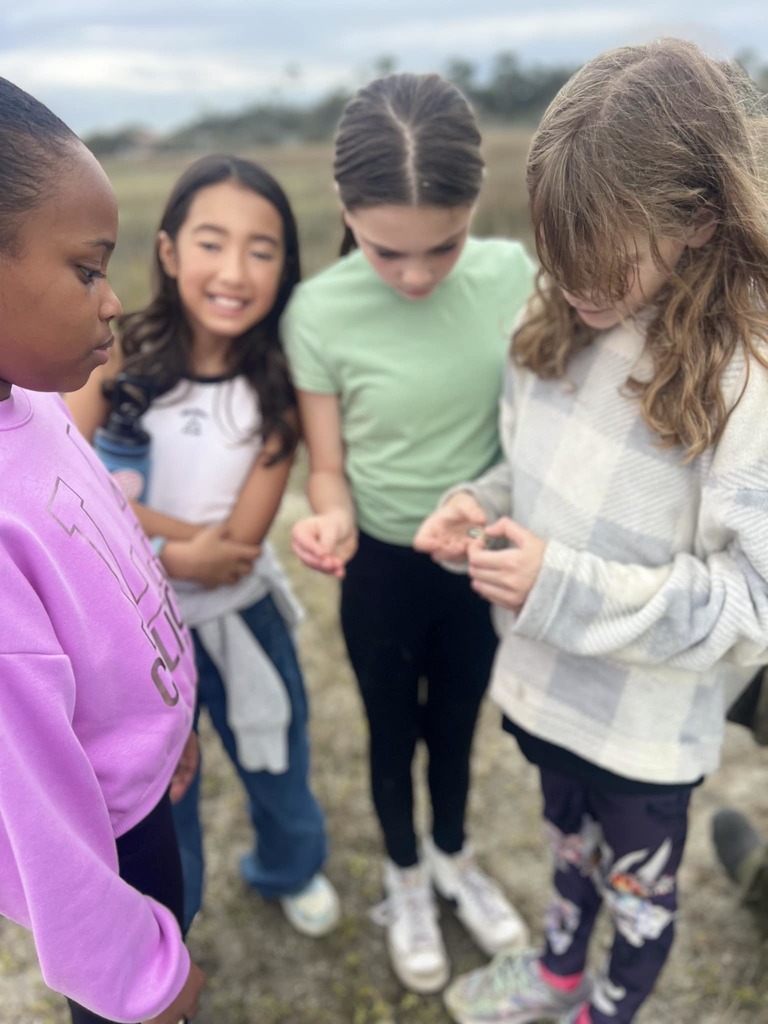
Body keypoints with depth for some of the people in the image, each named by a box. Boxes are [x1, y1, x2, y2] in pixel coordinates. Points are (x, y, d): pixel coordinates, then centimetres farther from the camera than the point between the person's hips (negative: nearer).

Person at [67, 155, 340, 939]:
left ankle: (290, 869, 57)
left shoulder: (277, 389, -15)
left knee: (278, 767, 24)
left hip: (239, 622, 1)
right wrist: (190, 541, -25)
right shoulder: (119, 358, -16)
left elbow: (235, 549, -19)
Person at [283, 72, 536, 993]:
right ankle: (404, 877, 51)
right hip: (383, 567, -2)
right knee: (393, 730, 21)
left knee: (457, 720, 25)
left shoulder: (512, 277, -15)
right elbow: (328, 466, -11)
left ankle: (453, 857, 55)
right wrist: (333, 522, -31)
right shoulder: (319, 314, -20)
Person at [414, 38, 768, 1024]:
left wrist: (567, 587, -32)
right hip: (543, 682, 6)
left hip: (646, 722, -5)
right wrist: (482, 504, -15)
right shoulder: (556, 324, -8)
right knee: (568, 841, 32)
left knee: (637, 886, 24)